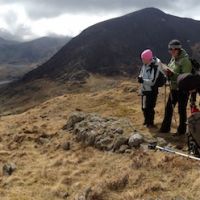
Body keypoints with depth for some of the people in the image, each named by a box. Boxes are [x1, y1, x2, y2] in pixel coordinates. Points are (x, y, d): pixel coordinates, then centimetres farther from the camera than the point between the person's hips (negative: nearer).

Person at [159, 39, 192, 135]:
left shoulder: (185, 60, -18)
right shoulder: (173, 59, 6)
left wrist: (172, 74, -29)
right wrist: (168, 73, -5)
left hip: (182, 90, -8)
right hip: (173, 89, 8)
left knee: (182, 110, 6)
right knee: (168, 108, 14)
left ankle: (181, 130, 21)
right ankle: (165, 128, 27)